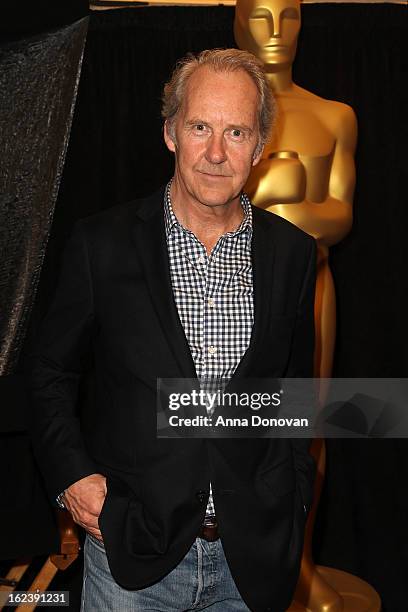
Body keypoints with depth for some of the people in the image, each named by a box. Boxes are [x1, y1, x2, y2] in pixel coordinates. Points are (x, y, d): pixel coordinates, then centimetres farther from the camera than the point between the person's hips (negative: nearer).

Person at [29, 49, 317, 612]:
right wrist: (71, 474, -9)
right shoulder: (102, 243, -7)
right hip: (129, 550, -1)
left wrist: (294, 501, 5)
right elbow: (53, 371, 3)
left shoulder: (294, 254, -1)